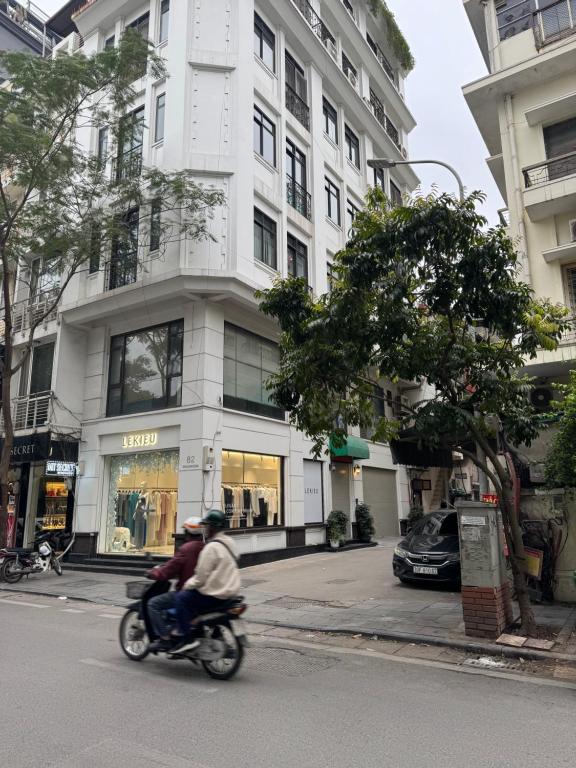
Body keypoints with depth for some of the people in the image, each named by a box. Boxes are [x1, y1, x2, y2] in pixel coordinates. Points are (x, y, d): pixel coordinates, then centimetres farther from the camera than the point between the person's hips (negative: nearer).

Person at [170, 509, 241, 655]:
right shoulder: (229, 542, 9)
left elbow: (201, 577, -18)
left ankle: (187, 638, -9)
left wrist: (186, 585, -1)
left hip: (215, 595, -9)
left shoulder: (211, 547, -18)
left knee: (181, 598, -6)